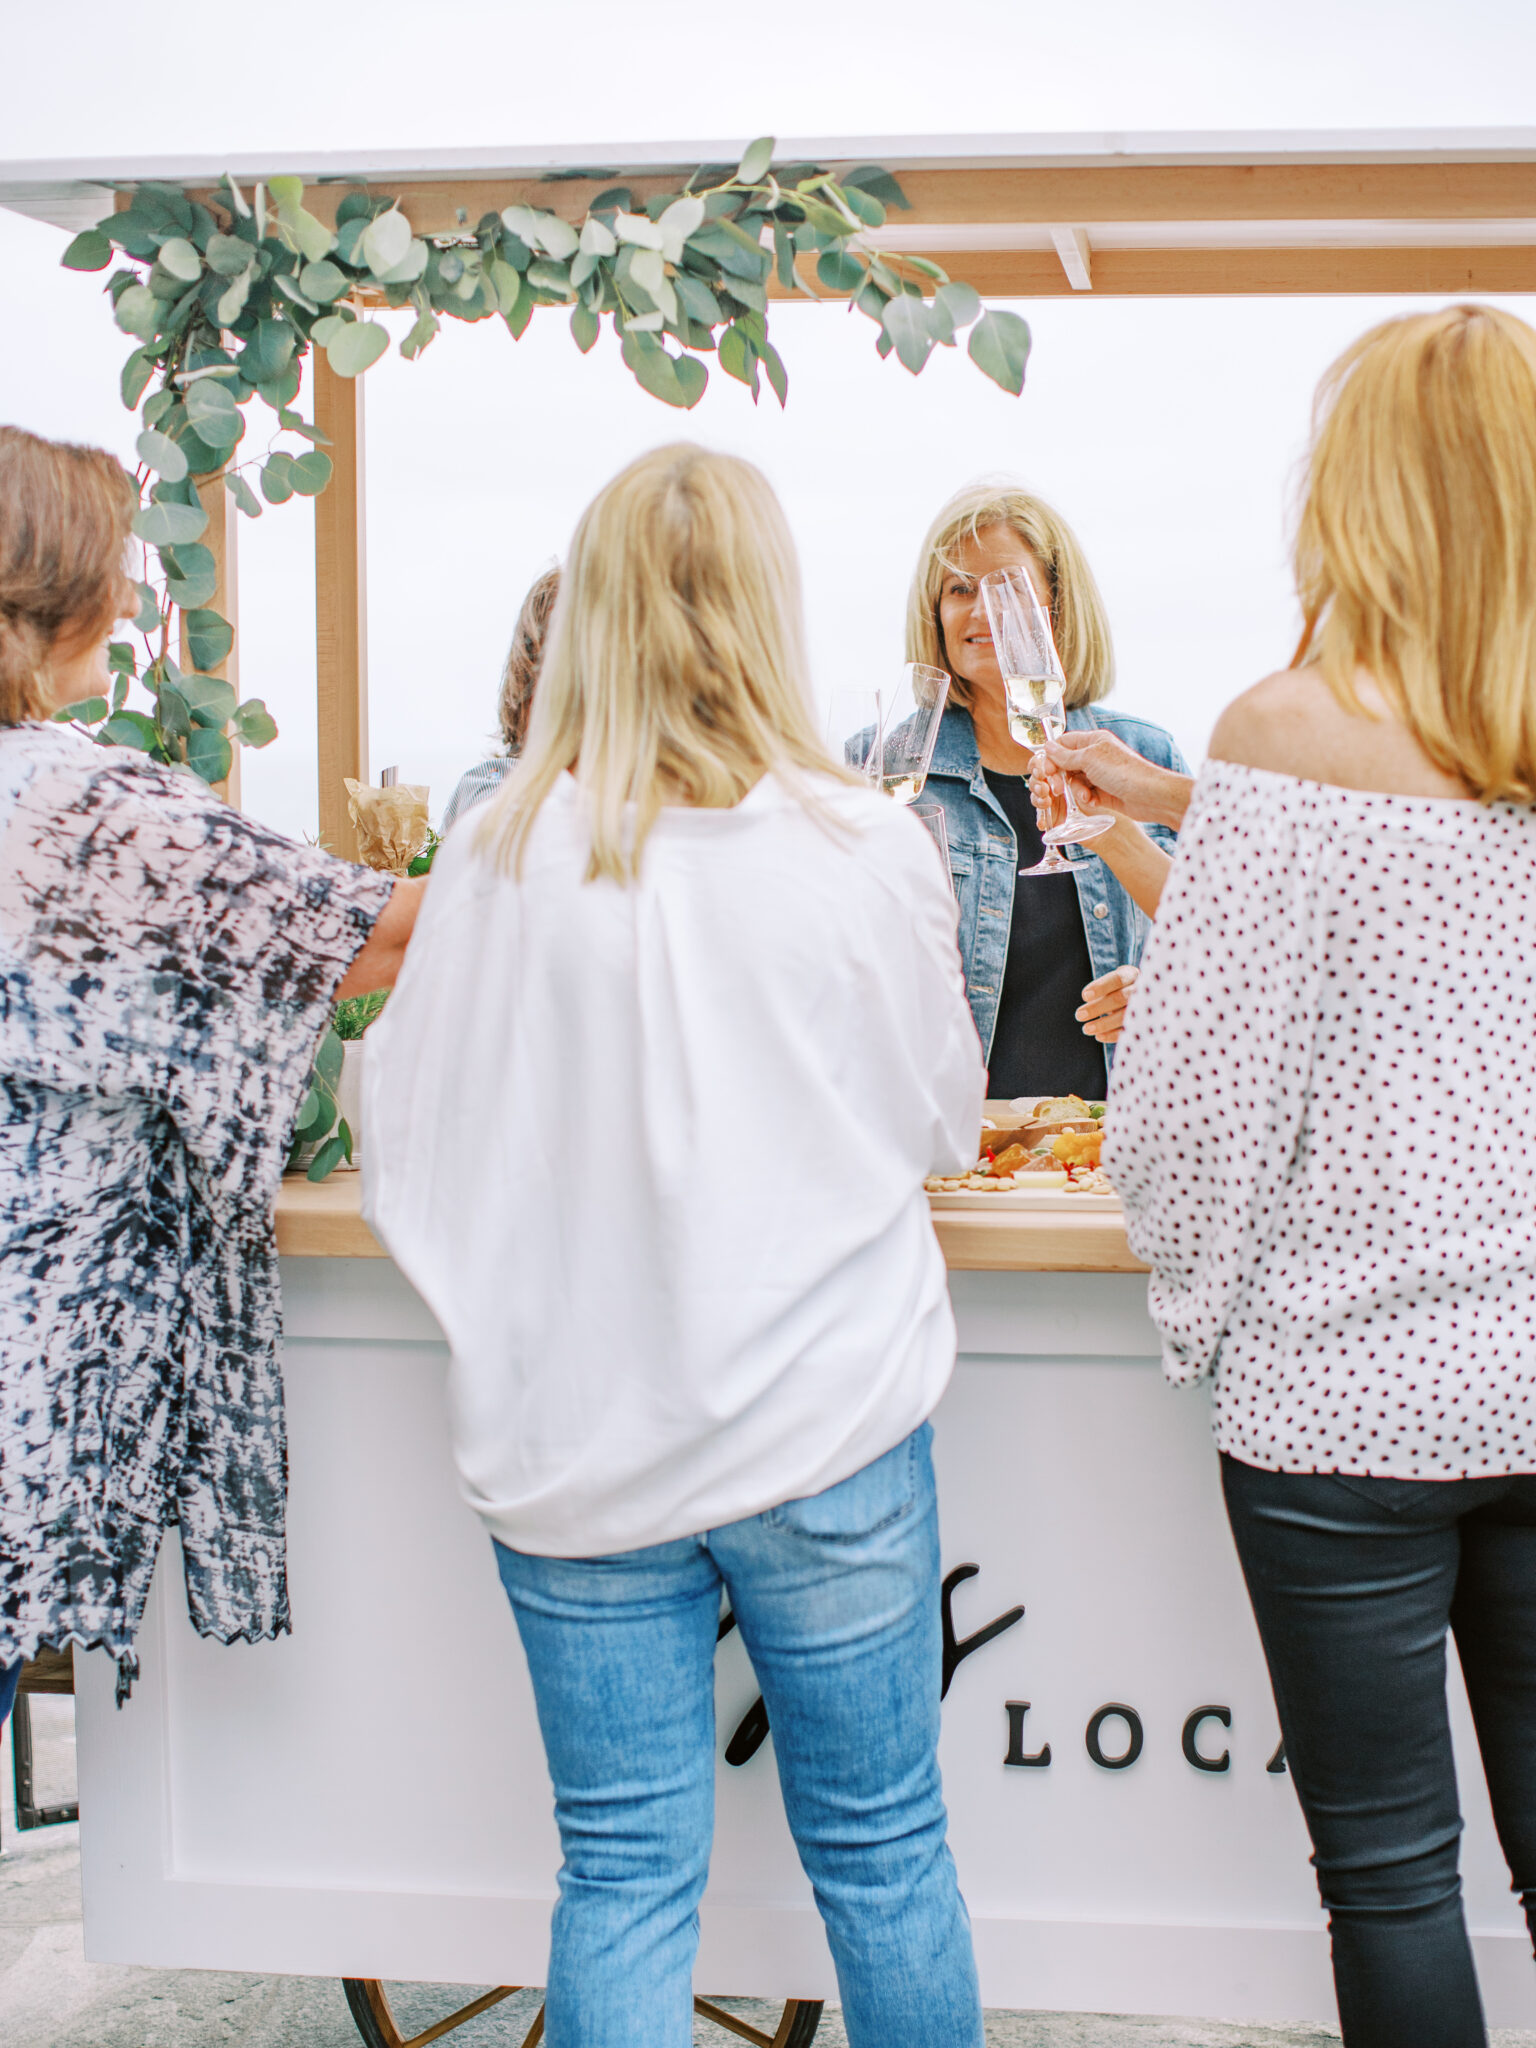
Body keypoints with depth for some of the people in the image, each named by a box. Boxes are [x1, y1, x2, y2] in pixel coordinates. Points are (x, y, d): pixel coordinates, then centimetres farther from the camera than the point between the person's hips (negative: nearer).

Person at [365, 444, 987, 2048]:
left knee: (622, 1875, 12)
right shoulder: (865, 849, -9)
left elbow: (405, 1162, 2)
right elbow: (942, 1119, 5)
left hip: (573, 1439, 1)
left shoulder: (498, 862, -7)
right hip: (826, 1427, 0)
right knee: (881, 1852, 16)